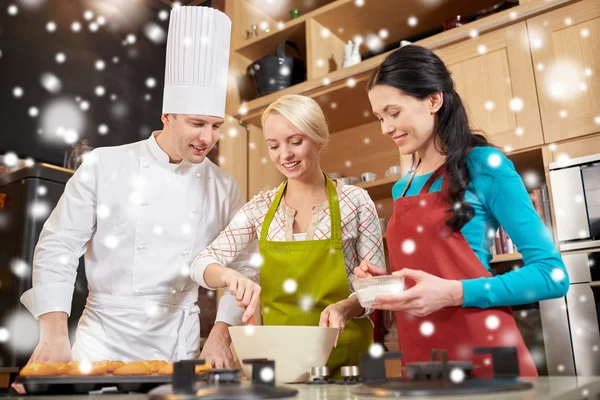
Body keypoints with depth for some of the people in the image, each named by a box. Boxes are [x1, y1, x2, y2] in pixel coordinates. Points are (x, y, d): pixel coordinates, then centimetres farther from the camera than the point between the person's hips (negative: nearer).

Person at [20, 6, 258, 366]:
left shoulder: (224, 187, -1)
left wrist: (221, 334, -7)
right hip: (105, 337, -1)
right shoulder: (103, 166, -6)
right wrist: (55, 334, -13)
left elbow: (242, 269, 3)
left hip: (180, 347, 2)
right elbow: (58, 248, -5)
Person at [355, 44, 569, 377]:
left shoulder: (485, 165, -8)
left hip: (481, 353, -5)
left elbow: (552, 274, -11)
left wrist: (452, 293, -20)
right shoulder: (401, 189, 9)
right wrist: (388, 280, -1)